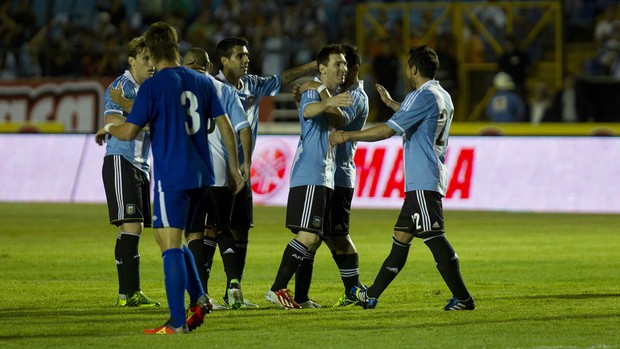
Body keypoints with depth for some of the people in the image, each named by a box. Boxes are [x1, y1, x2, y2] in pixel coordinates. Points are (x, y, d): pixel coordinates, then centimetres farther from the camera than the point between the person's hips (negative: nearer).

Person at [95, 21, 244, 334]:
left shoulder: (153, 86, -9)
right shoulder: (202, 82, 9)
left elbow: (129, 131, -11)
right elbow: (225, 126, 10)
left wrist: (107, 129, 10)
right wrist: (234, 168, 18)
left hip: (171, 176, -6)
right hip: (200, 175, 6)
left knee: (170, 244, -4)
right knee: (172, 240, 20)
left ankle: (177, 322, -8)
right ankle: (198, 298, 8)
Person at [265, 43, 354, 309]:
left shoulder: (334, 96, 19)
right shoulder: (313, 93, -8)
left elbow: (341, 121, -1)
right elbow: (308, 110, -32)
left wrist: (324, 92, -8)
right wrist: (329, 102, -52)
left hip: (325, 177, 9)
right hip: (309, 175, -9)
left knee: (313, 240, 9)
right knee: (308, 236, -17)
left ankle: (301, 297, 12)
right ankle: (277, 289, -15)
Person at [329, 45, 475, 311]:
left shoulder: (423, 96, -14)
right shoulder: (442, 97, 15)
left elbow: (387, 130, -18)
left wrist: (347, 136, -9)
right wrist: (392, 103, 49)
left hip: (423, 183, -10)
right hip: (421, 182, 10)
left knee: (434, 238, -12)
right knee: (401, 236, 14)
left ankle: (462, 298, -15)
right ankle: (372, 295, 20)